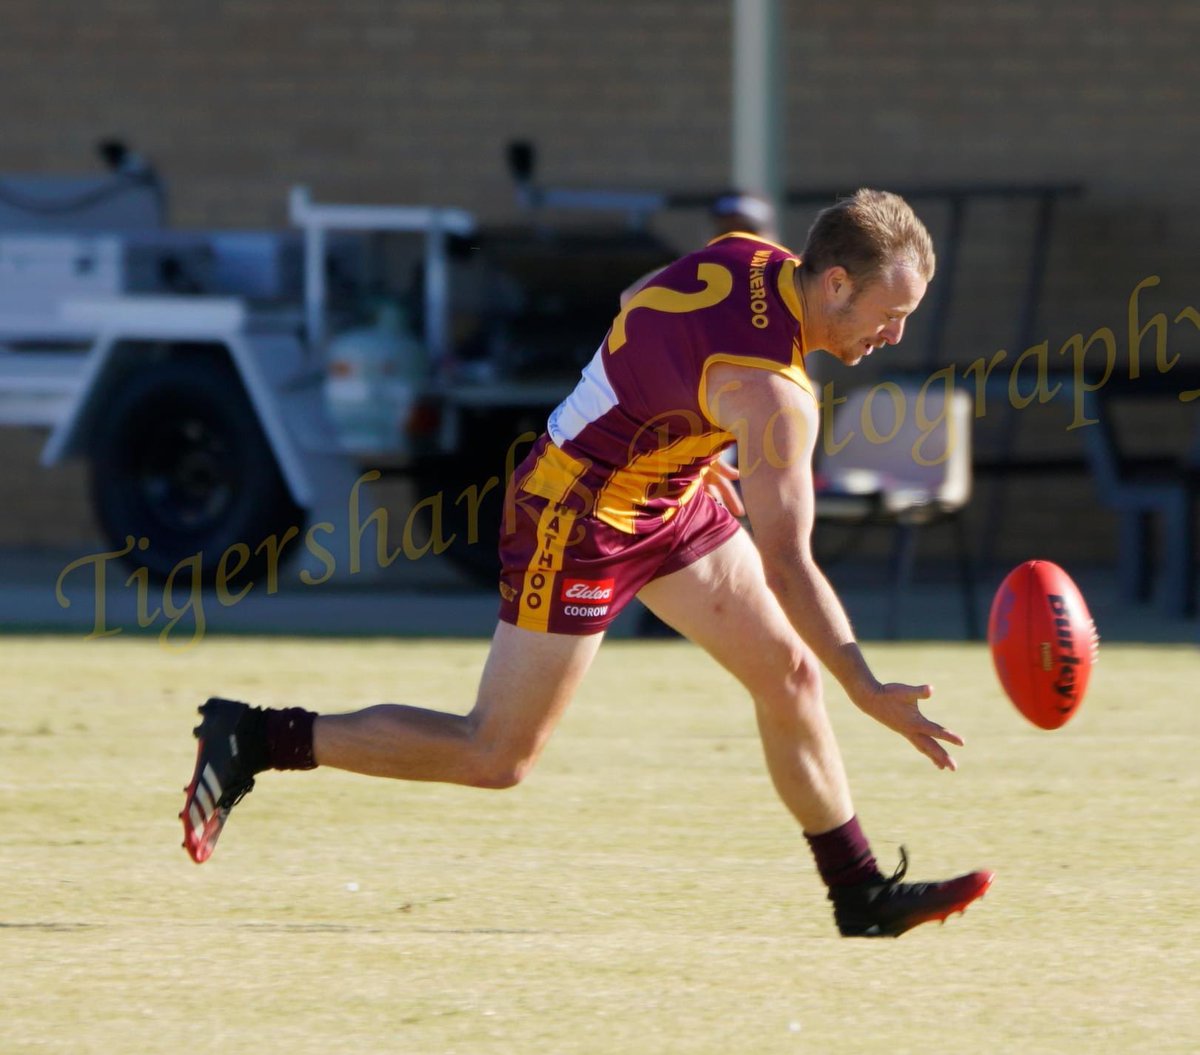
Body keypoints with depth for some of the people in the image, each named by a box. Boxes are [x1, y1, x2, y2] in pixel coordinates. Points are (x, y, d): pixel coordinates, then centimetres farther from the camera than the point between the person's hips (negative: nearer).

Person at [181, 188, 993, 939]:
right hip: (581, 522, -10)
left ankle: (863, 897, 15)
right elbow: (786, 565, -32)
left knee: (790, 672, 7)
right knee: (498, 758, -3)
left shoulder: (749, 258, -6)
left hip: (671, 499, 10)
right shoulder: (772, 391, -30)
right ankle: (254, 739, 4)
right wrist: (868, 693, -32)